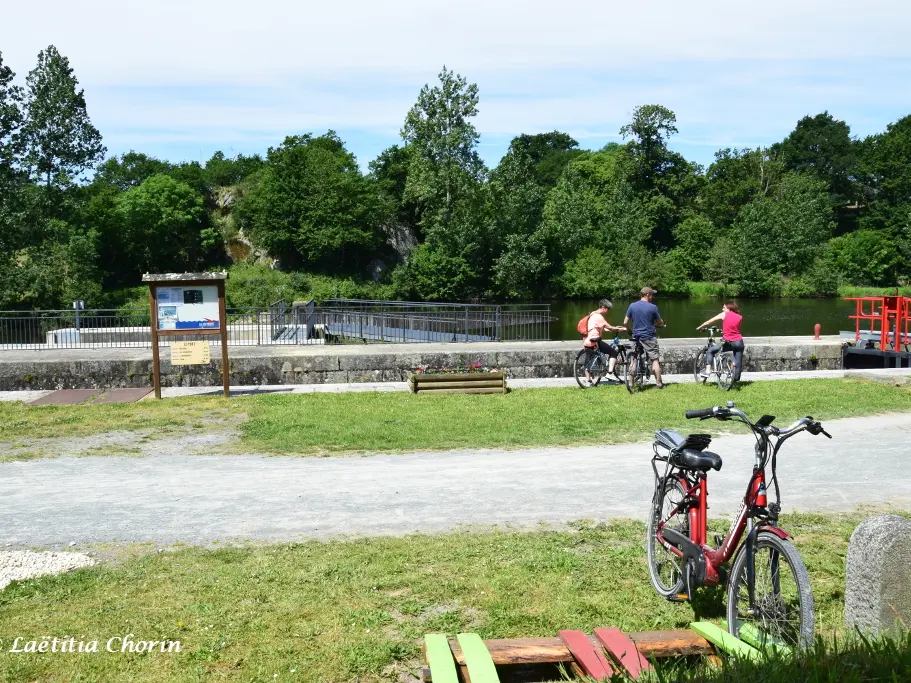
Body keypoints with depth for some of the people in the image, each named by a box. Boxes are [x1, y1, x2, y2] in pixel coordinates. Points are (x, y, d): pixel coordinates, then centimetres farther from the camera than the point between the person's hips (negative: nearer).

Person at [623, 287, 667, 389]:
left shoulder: (632, 306, 0)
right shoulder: (652, 307, -9)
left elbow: (625, 322, 2)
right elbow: (660, 323, 1)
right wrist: (663, 324, 24)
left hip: (636, 337, 4)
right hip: (649, 337, -4)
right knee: (655, 359, 4)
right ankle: (658, 383, 4)